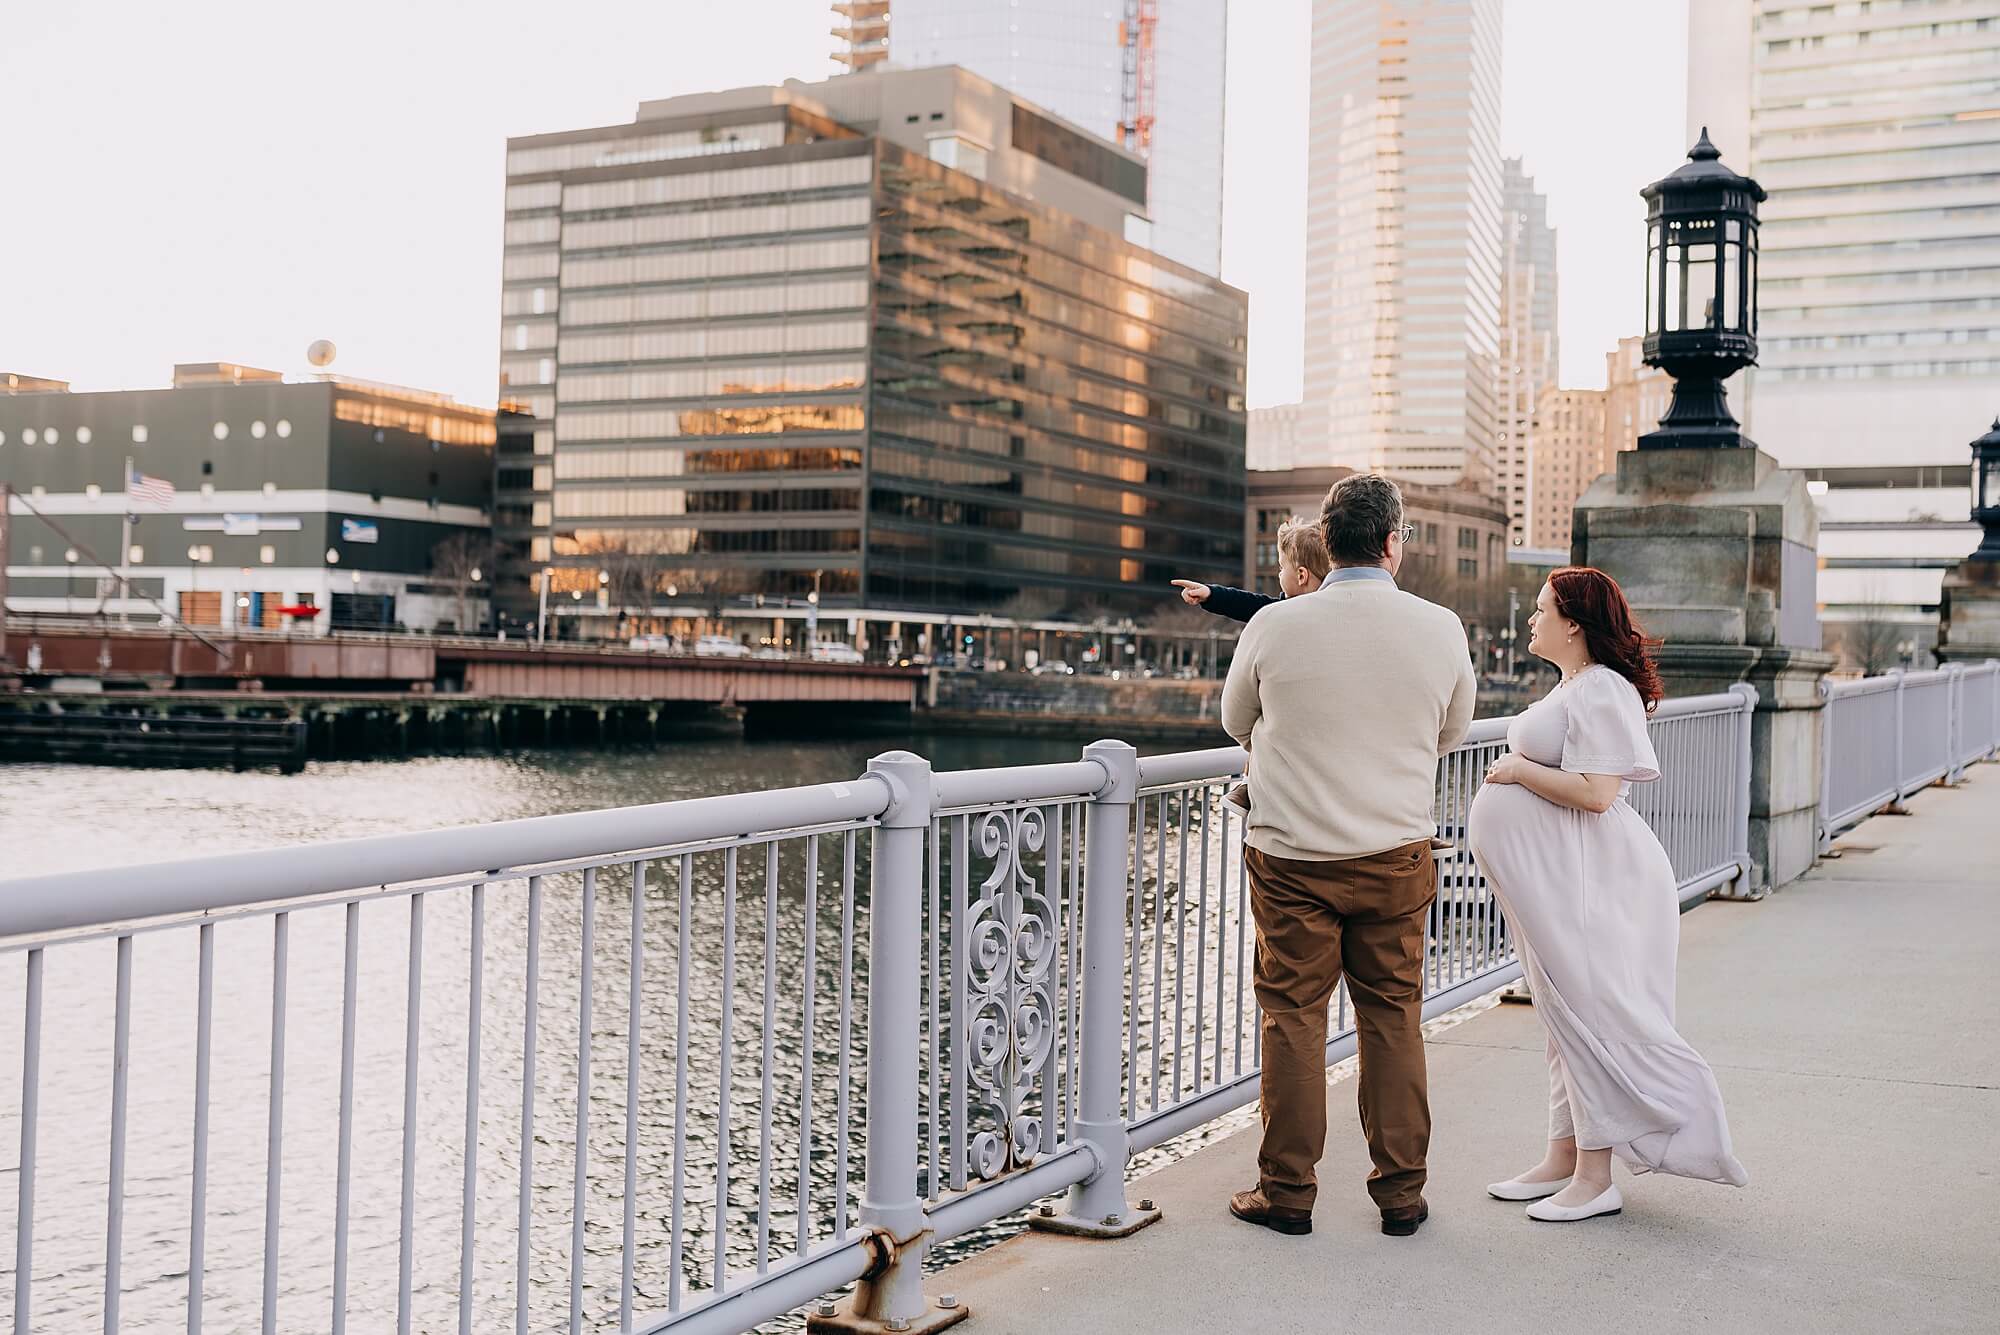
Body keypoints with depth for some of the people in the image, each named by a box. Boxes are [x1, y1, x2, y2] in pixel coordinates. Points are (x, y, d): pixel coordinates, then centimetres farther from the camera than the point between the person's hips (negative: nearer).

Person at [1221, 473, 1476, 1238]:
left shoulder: (1274, 626, -9)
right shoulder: (1440, 629, -6)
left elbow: (1236, 722, 9)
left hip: (1291, 855, -1)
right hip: (1396, 856, 1)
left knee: (1293, 1016, 8)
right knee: (1393, 1018, 11)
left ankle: (1287, 1191, 15)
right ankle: (1401, 1194, 18)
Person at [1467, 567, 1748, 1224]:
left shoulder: (1601, 692, -17)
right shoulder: (1570, 689, 16)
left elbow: (1594, 792, -25)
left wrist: (1518, 770, -15)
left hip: (1587, 886, -11)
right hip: (1555, 886, 11)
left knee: (1587, 1013, -6)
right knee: (1565, 1014, 14)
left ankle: (1594, 1177, 1)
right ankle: (1565, 1159, 22)